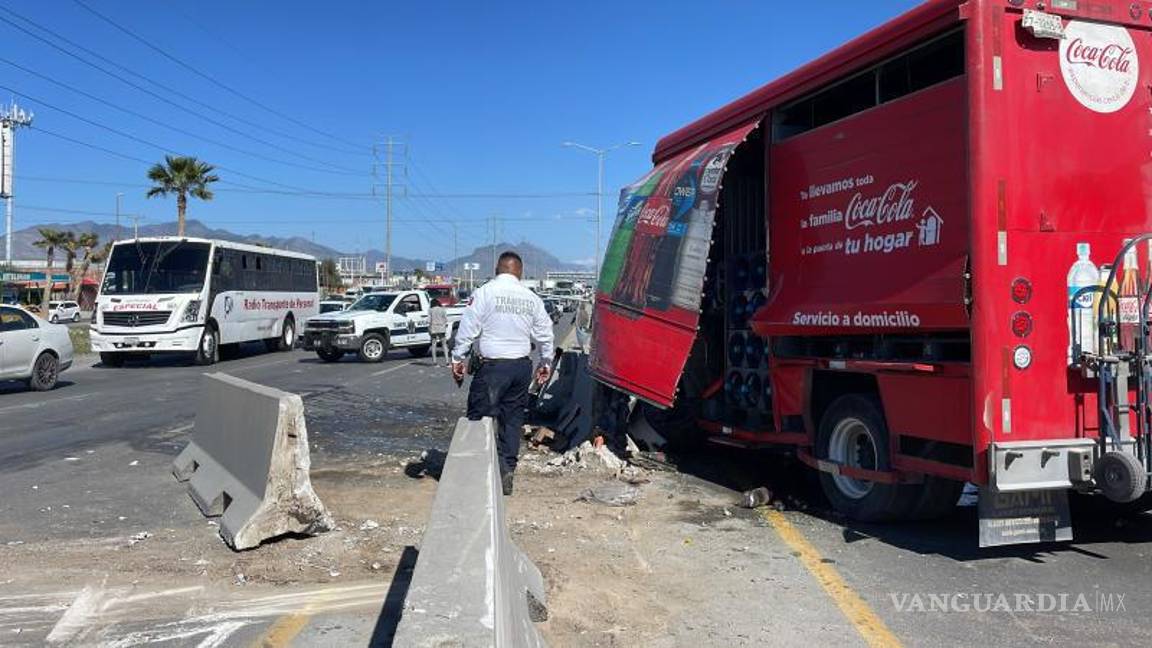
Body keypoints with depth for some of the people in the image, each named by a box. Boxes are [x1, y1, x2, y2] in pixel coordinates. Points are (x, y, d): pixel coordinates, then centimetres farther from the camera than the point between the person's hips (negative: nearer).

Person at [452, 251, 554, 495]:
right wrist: (546, 363, 25)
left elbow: (468, 328, -8)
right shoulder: (532, 298, 8)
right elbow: (545, 334, 13)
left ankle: (501, 468, -13)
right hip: (522, 366, 5)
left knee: (480, 415, -1)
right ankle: (507, 473, 15)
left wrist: (457, 358, 0)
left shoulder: (484, 292, -6)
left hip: (493, 365, -5)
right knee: (513, 418, 12)